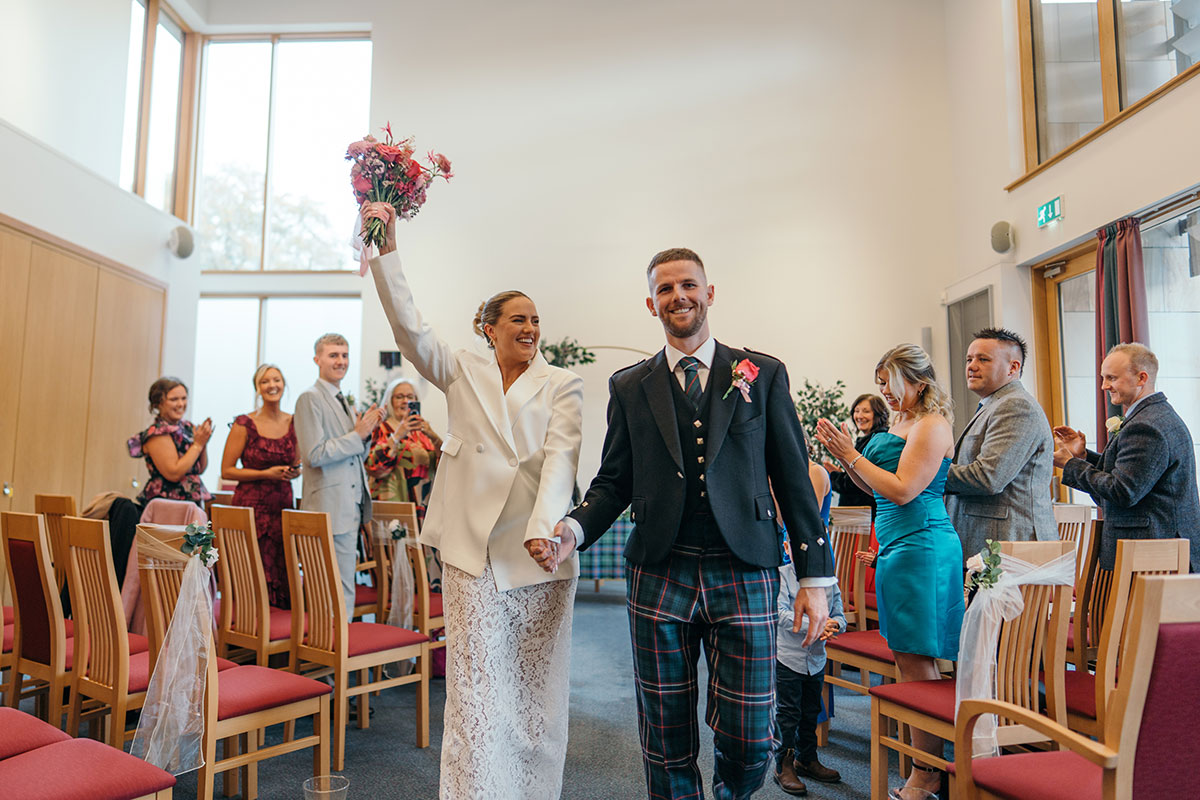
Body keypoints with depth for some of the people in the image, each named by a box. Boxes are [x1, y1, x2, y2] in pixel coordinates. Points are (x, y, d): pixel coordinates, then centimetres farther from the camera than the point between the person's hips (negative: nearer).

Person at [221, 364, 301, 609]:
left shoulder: (294, 423, 8)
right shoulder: (244, 424, -4)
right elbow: (226, 471, -4)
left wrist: (296, 471, -2)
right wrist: (266, 473, -12)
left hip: (283, 506, 4)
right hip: (252, 507, -4)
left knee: (283, 575, 3)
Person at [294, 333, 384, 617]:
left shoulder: (343, 401, 18)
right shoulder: (310, 398, -10)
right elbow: (314, 455, -19)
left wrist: (366, 431, 5)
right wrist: (358, 434, -14)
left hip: (351, 506, 9)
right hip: (331, 508, -9)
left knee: (341, 587, 16)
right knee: (342, 591, -6)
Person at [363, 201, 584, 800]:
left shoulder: (562, 386, 5)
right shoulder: (463, 374, 10)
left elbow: (561, 455, -9)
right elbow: (409, 329, -1)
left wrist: (544, 528, -24)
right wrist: (385, 252, -10)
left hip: (540, 551, 0)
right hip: (472, 552, 0)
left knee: (536, 687, 8)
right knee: (475, 685, 1)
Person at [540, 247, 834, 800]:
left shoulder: (764, 375, 5)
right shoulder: (629, 387, 9)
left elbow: (794, 480, 4)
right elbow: (614, 481, 10)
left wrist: (815, 577, 1)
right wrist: (574, 528, -10)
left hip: (745, 575, -1)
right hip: (658, 576, 1)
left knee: (748, 743, 4)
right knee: (666, 739, 9)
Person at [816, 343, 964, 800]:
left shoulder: (931, 425, -11)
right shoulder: (899, 423, 17)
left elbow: (902, 490, -17)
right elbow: (876, 486, 20)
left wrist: (851, 455, -12)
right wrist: (844, 458, 5)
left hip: (920, 549, -9)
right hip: (898, 547, 9)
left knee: (914, 660, -4)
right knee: (914, 659, 12)